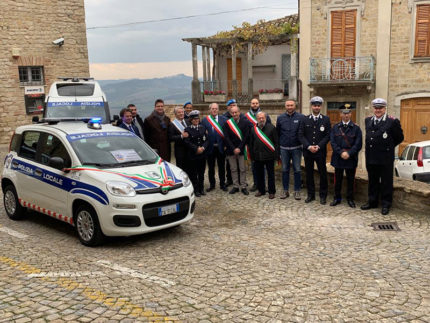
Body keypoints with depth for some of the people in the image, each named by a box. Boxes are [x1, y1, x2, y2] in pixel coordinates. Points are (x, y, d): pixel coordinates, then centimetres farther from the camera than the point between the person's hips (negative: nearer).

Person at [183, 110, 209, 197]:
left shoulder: (202, 128, 9)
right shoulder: (187, 129, -3)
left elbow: (207, 140, 6)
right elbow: (187, 142, -10)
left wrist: (203, 148, -11)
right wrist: (196, 148, -17)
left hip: (202, 154, 4)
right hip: (192, 155, -4)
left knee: (201, 173, 10)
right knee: (193, 174, 2)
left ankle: (201, 189, 21)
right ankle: (196, 190, 11)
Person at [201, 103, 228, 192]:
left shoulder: (223, 119, 1)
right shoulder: (204, 120, 0)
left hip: (221, 147, 0)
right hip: (210, 148, 0)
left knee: (221, 167, 10)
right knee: (211, 167, 11)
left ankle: (222, 184, 23)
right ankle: (212, 184, 24)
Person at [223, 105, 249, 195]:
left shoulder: (245, 122, -1)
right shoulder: (227, 123, 1)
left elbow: (246, 137, -5)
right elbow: (226, 138, -3)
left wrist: (239, 148, -12)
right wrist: (233, 149, -11)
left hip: (241, 150, -1)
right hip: (231, 150, 1)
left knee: (242, 169, 4)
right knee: (233, 169, 8)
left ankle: (243, 187, 12)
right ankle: (235, 186, 16)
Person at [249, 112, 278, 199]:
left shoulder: (271, 127, -3)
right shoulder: (253, 129, 7)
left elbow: (276, 142, -4)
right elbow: (251, 143, 11)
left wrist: (276, 155, -9)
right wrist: (252, 155, 7)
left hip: (269, 156, -3)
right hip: (257, 156, 3)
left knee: (271, 174, 5)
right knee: (259, 174, 12)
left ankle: (271, 192, 15)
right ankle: (261, 190, 26)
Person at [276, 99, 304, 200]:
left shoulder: (301, 117, -3)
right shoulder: (280, 118, 4)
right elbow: (277, 133, 9)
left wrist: (304, 145, -7)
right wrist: (278, 146, 7)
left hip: (296, 148, -2)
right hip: (284, 148, 2)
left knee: (297, 170, 2)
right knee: (285, 170, 8)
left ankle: (297, 191, 12)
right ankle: (285, 190, 17)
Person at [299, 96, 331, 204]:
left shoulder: (326, 119, 3)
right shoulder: (305, 120, 6)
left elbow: (328, 135, -3)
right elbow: (301, 135, 1)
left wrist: (318, 146, -13)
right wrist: (309, 146, -12)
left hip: (320, 152, -1)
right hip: (307, 151, 2)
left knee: (323, 174, 4)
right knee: (309, 174, 8)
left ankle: (323, 195, 15)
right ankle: (310, 194, 19)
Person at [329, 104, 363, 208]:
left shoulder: (356, 128, 1)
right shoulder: (335, 127, 6)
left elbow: (358, 144, -6)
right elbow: (333, 142, -2)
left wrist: (349, 153, -16)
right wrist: (341, 152, -14)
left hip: (351, 159, -1)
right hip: (338, 158, 1)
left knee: (350, 180, 7)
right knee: (337, 179, 8)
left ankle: (350, 199, 19)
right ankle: (337, 198, 20)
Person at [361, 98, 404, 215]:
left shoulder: (393, 121, -9)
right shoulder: (368, 120, 8)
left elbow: (399, 138, 0)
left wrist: (388, 147, 6)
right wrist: (373, 147, 12)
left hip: (385, 158, -5)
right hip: (371, 158, 5)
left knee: (386, 182, 5)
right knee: (373, 181, 16)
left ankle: (386, 204, 16)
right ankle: (372, 202, 28)